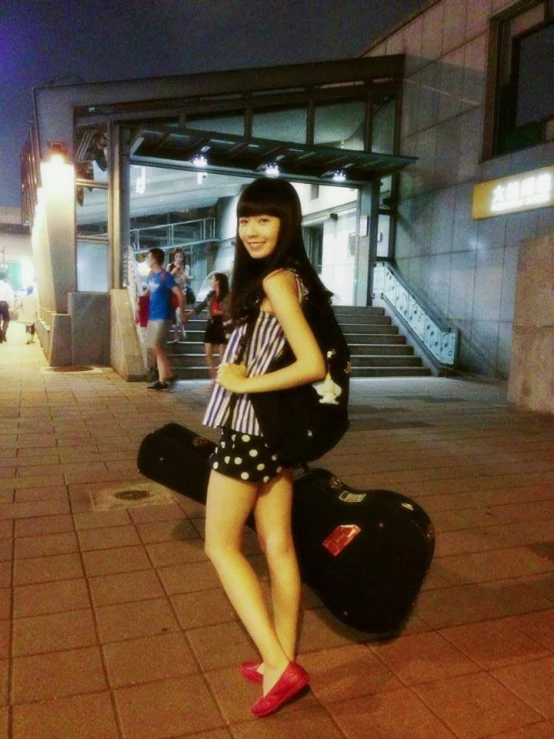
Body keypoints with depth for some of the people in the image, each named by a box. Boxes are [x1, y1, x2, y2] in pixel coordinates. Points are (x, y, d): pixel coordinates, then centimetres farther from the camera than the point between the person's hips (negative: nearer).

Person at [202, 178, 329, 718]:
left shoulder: (276, 279, -16)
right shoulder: (294, 276, 12)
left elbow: (313, 365, -25)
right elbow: (323, 355, 13)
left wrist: (244, 382, -16)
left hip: (250, 427, -9)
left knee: (221, 545, 6)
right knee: (278, 546, 14)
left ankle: (278, 664, 6)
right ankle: (283, 661, 26)